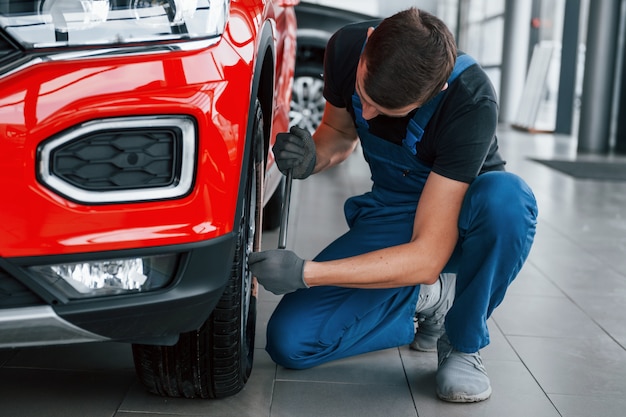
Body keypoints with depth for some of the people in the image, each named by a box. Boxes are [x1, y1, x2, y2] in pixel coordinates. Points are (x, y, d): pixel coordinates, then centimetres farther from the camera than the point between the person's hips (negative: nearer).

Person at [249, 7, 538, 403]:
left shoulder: (472, 102, -33)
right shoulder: (347, 46, -18)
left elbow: (427, 258, -34)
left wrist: (306, 273, -36)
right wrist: (312, 158, -20)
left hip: (464, 214, -3)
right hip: (391, 214, 3)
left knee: (507, 196, -41)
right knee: (289, 340, -15)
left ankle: (464, 343, -14)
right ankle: (429, 299, 5)